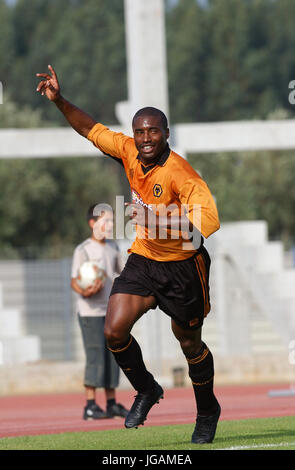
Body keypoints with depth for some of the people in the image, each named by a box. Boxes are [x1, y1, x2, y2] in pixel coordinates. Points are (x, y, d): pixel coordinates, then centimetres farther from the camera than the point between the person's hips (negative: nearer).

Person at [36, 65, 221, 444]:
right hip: (142, 259, 5)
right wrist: (59, 101, -4)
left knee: (190, 344, 9)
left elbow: (208, 221, -35)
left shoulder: (180, 174, -26)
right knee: (114, 330, -10)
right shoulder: (128, 151, -8)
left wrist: (159, 219, -43)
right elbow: (93, 130, 8)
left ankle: (207, 412, 34)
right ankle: (146, 391, 16)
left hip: (182, 266, -5)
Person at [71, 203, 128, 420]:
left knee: (112, 356, 7)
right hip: (91, 311, -7)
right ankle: (91, 405, -9)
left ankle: (112, 403, 13)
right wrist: (84, 292, -32)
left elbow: (123, 271, 24)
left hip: (110, 310, 7)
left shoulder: (112, 247, 12)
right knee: (95, 357, -11)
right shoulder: (83, 250, -8)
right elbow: (75, 280, -13)